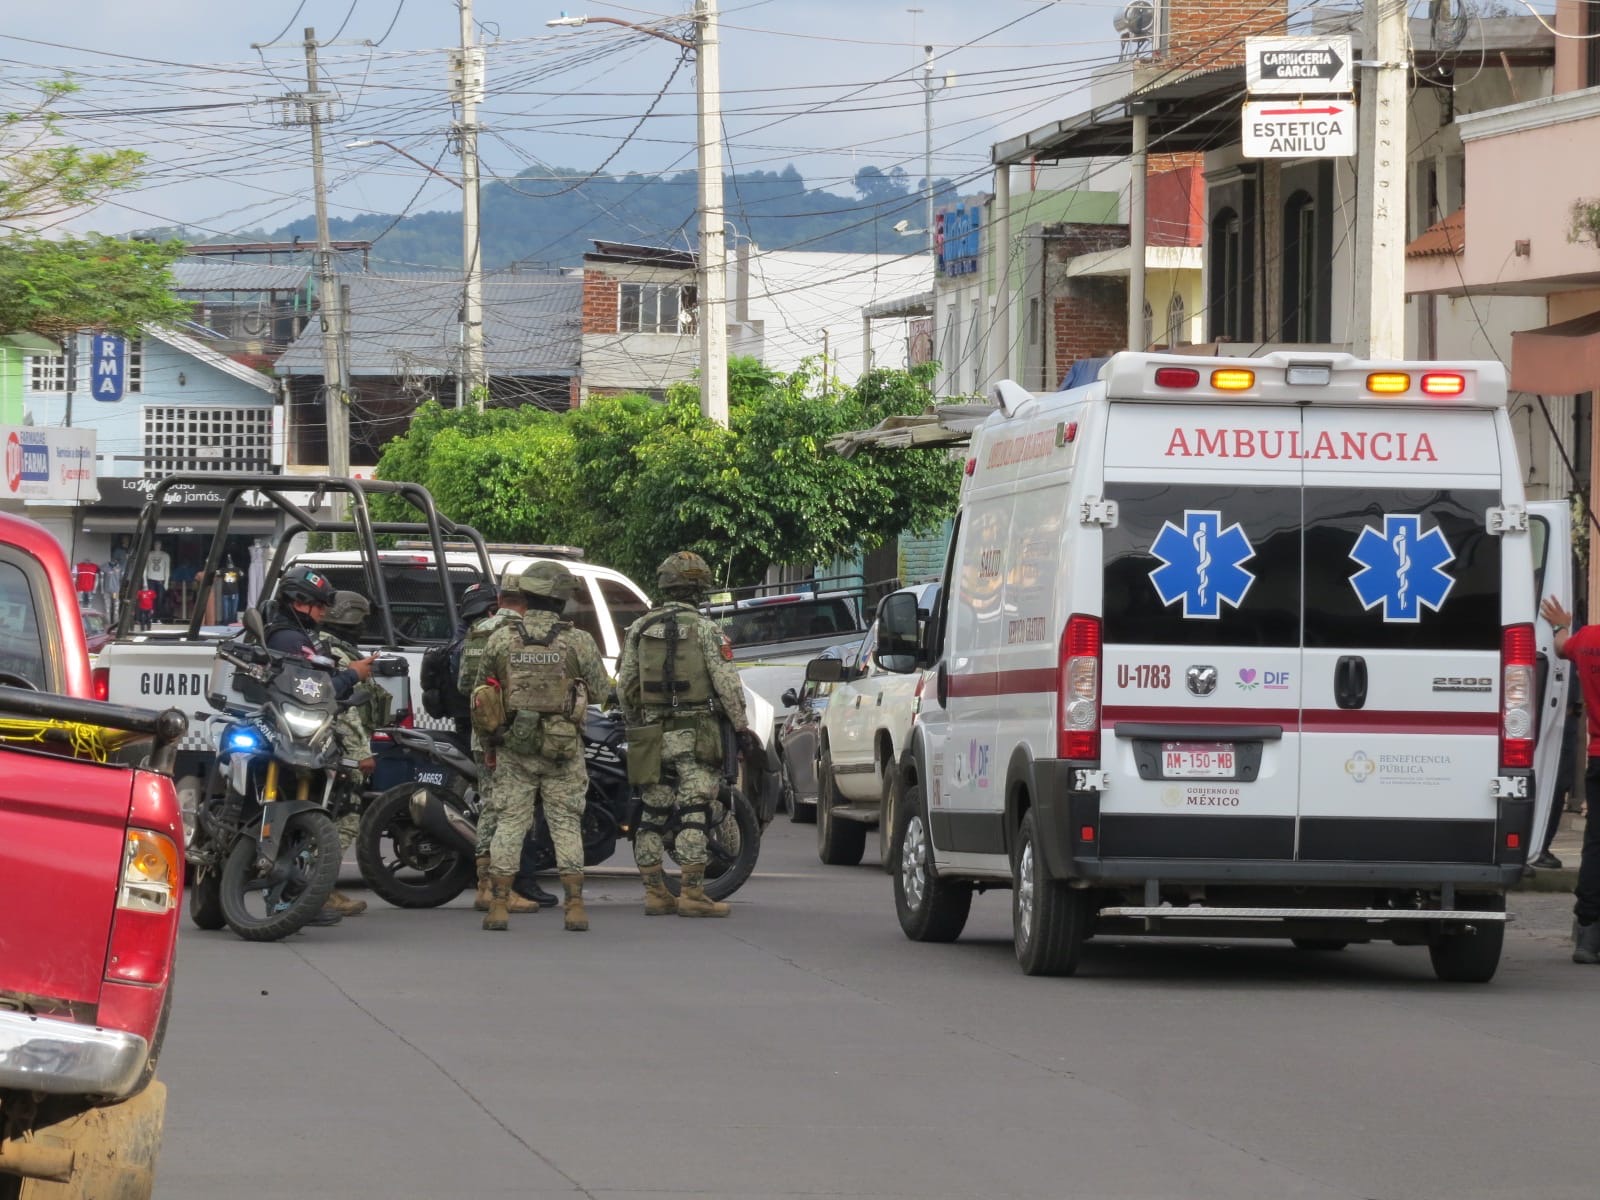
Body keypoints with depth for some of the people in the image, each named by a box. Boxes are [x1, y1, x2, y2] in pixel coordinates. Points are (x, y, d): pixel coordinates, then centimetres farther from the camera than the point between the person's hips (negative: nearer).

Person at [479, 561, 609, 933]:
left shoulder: (500, 640, -2)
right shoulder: (578, 642, -6)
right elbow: (600, 690, 2)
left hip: (513, 747, 1)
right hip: (564, 747, -1)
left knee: (509, 824, 6)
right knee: (566, 825, 5)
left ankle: (498, 905, 2)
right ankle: (574, 905, 1)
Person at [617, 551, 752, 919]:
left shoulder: (639, 629, 7)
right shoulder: (704, 629, -7)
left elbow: (625, 684, 11)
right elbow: (726, 681, -9)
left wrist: (635, 722, 24)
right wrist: (741, 723, 1)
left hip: (652, 733, 5)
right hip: (695, 734, -5)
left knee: (653, 813, 10)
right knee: (693, 813, -6)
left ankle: (655, 892, 12)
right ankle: (692, 894, -9)